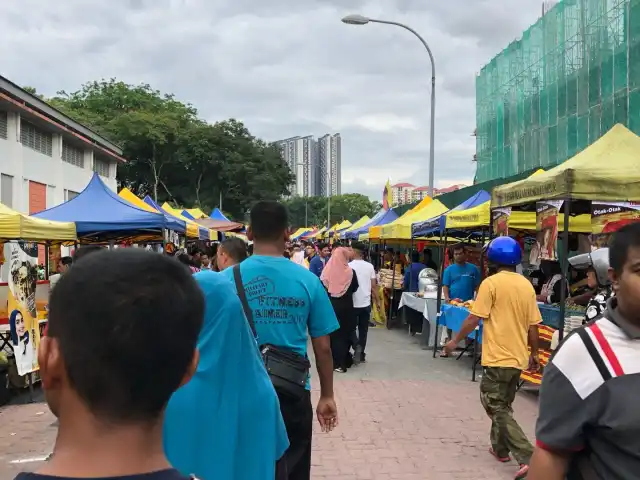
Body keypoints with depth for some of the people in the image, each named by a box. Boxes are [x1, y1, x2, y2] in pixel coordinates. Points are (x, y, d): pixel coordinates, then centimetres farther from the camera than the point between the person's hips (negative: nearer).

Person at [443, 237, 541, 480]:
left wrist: (456, 340, -2)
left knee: (497, 408, 1)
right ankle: (500, 448, 32)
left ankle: (527, 458, -8)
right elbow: (533, 325, 8)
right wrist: (534, 354, 19)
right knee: (502, 404, 22)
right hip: (519, 357, 7)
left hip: (498, 357, -7)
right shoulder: (527, 285, 5)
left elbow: (475, 318, -14)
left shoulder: (491, 283, -13)